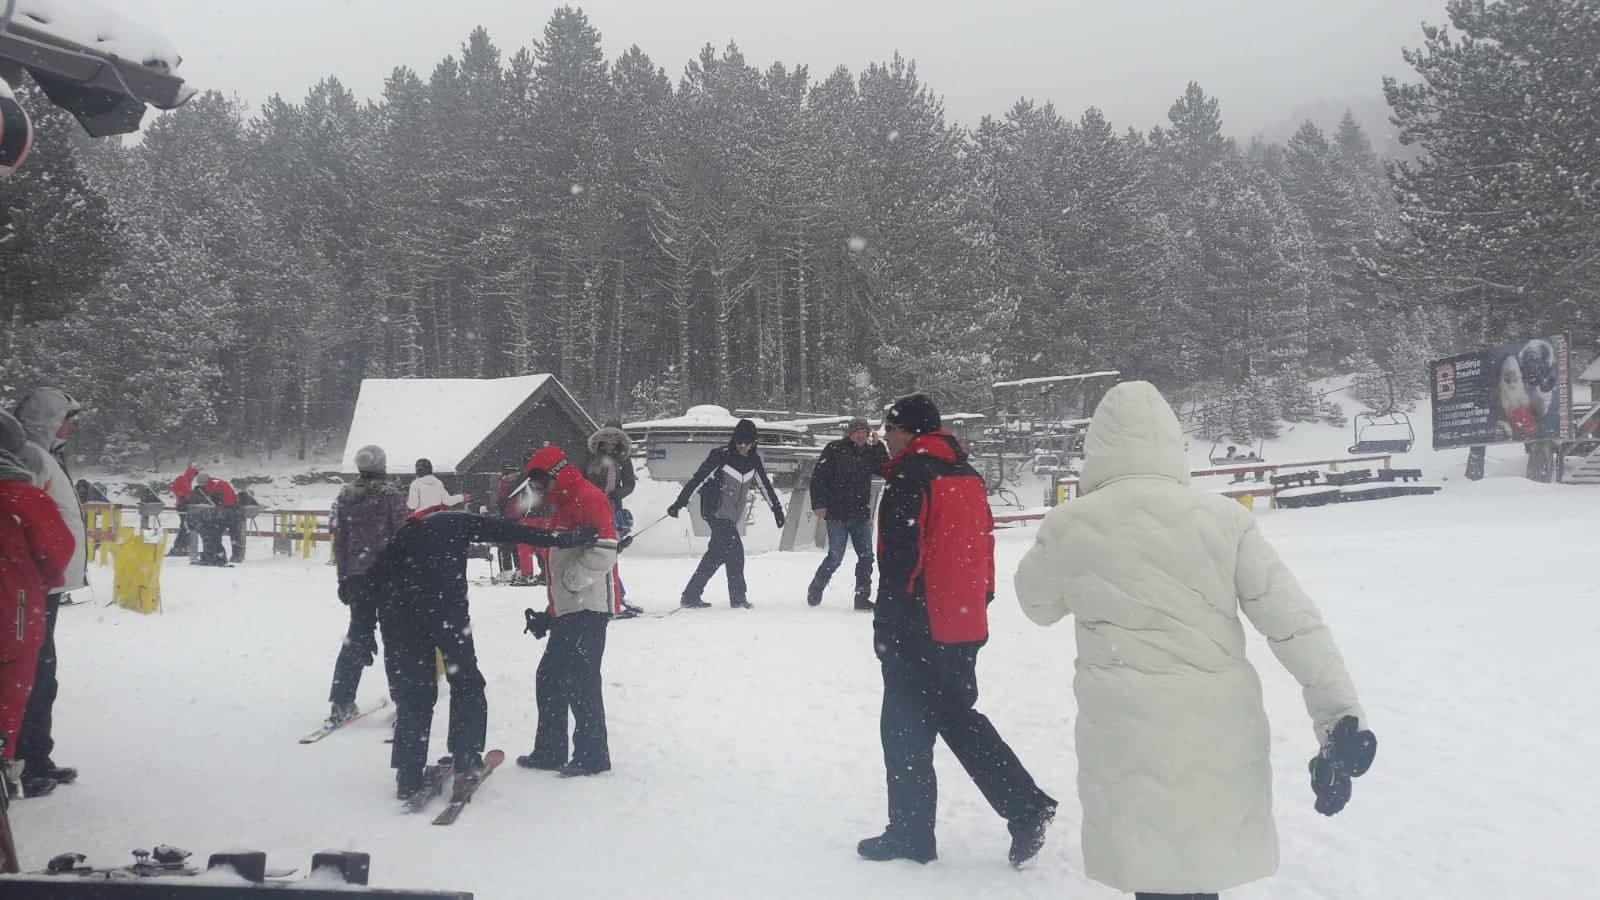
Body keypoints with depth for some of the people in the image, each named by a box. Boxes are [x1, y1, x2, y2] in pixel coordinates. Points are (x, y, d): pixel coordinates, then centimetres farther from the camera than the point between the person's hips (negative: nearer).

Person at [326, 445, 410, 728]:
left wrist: (343, 578, 15)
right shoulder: (390, 495, -7)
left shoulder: (346, 497, 6)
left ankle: (341, 703, 7)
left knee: (357, 633, 11)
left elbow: (339, 541, 8)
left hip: (356, 575, 4)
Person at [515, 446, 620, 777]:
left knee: (580, 681, -8)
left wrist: (569, 581, -15)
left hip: (587, 609, -10)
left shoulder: (588, 497, -11)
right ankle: (549, 751, 21)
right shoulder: (562, 505, 21)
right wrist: (551, 612, 21)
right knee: (550, 679, 13)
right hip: (568, 610, 10)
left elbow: (605, 551, -23)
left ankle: (593, 755, 0)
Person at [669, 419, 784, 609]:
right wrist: (679, 503, -19)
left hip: (732, 516, 7)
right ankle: (738, 597, -1)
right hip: (717, 512, -7)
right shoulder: (720, 456, -14)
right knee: (734, 550, -12)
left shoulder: (754, 460, 5)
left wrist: (777, 508, 21)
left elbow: (765, 484, 16)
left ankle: (691, 596, 19)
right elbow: (698, 479, -15)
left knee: (717, 554, 10)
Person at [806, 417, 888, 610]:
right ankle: (815, 590, 18)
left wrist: (878, 445, -7)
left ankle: (862, 597, 9)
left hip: (861, 515, 5)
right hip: (837, 514, -5)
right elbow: (818, 476, -7)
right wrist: (819, 504, -13)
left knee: (866, 556, 1)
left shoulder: (870, 452, 8)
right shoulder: (835, 449, -5)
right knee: (835, 557, -3)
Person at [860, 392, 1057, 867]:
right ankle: (1025, 806, 12)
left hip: (918, 628, -8)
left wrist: (886, 627, -13)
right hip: (965, 627, 8)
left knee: (906, 729, 4)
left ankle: (910, 833, 13)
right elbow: (983, 543, 16)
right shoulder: (967, 475, 11)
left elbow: (900, 560, -18)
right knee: (958, 717, 19)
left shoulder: (910, 478, -14)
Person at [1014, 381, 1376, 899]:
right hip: (1220, 730, 2)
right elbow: (1293, 618, -6)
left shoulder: (1069, 525, -4)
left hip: (1126, 737, -1)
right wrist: (1340, 713, -4)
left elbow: (1038, 604, 14)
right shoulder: (1224, 516, -4)